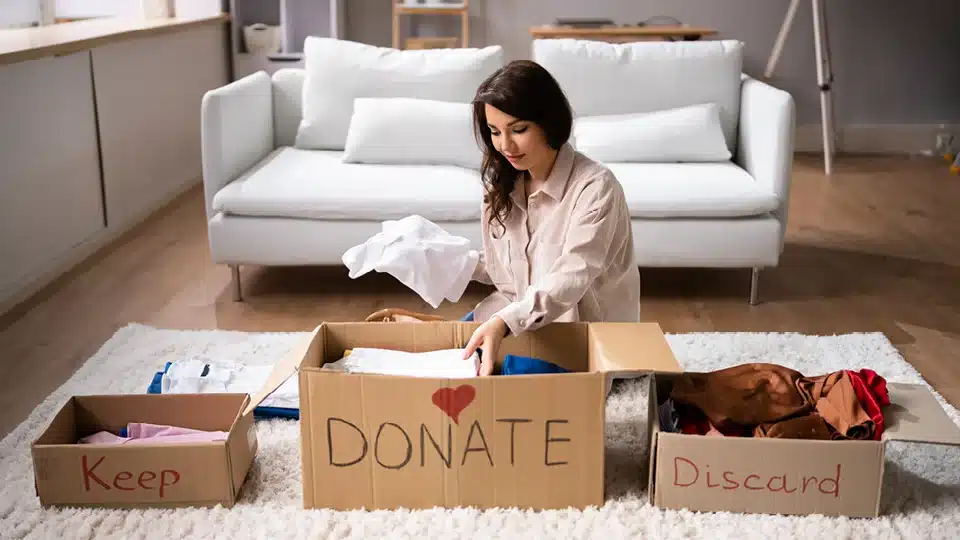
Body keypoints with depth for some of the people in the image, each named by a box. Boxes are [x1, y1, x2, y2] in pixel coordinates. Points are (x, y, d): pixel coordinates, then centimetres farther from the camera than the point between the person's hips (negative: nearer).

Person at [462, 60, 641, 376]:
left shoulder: (595, 187, -20)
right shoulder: (502, 184, 2)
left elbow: (569, 280, -31)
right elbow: (504, 270, 9)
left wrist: (504, 322, -46)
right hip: (521, 319, 6)